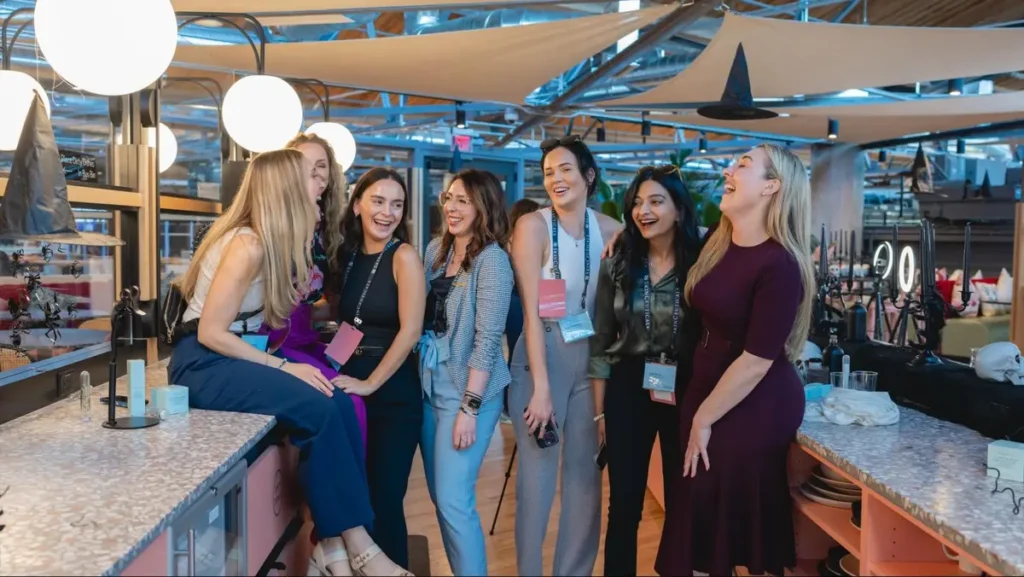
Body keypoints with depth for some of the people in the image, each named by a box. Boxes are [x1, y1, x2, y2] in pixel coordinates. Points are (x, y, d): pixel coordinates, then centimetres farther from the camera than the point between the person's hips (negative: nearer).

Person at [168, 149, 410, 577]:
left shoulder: (277, 240, 9)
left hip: (235, 357, 8)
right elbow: (210, 333, -20)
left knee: (340, 404, -14)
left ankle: (334, 542, -12)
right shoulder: (248, 244, -18)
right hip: (203, 365, -8)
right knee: (320, 408, -25)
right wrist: (284, 367, -20)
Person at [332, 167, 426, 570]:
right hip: (350, 390, 6)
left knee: (383, 501, 2)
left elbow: (410, 331, -16)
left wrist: (370, 384, -15)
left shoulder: (404, 256, -9)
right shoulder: (348, 255, 7)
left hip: (392, 396, -5)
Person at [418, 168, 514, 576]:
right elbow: (420, 317, 12)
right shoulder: (435, 249, 8)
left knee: (454, 500, -6)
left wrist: (469, 407, -19)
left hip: (467, 392, -7)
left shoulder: (492, 260, -13)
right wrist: (419, 377, 5)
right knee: (440, 496, 14)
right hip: (430, 387, 7)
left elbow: (487, 339, -17)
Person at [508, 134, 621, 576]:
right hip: (541, 357, -4)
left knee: (586, 472, 11)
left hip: (592, 359, 4)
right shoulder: (533, 226, -9)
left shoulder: (609, 230, 2)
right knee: (537, 474, 2)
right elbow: (531, 310, -13)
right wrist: (541, 387, -17)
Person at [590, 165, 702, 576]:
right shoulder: (617, 266, 1)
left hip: (684, 393, -1)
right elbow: (601, 343, 4)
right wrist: (599, 409, 3)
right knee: (624, 505, 8)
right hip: (628, 391, 1)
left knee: (682, 504, 11)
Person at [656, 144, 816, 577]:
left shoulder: (779, 264, -22)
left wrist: (704, 418, -13)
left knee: (741, 519, 7)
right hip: (709, 389, 8)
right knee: (704, 517, 16)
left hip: (754, 408, -8)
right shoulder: (717, 241, 3)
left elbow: (756, 361, -21)